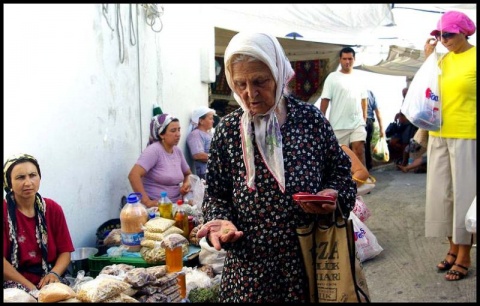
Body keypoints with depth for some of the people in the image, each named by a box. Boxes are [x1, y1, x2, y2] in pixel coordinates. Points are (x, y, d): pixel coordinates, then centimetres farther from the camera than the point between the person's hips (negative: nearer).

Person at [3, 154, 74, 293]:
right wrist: (29, 286, -18)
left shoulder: (53, 209, 5)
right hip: (13, 283, -3)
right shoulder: (5, 211, -6)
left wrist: (54, 274, -14)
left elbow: (65, 251, 6)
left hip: (48, 280, 4)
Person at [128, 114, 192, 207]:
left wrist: (187, 184, 2)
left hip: (176, 205, 6)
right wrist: (147, 202, -23)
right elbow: (133, 175, -23)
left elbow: (188, 173, 23)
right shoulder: (154, 150, -13)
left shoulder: (178, 151, 8)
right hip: (156, 206, -6)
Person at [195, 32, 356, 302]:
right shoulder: (228, 130, -3)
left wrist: (333, 196, -13)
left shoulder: (311, 119, -3)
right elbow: (216, 194, 4)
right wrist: (221, 221, -15)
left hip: (309, 257, 0)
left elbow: (340, 170, 7)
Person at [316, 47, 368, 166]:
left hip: (357, 122, 3)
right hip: (338, 124, -3)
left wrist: (364, 118, 11)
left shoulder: (359, 79, 12)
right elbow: (325, 100, -6)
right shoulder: (332, 77, -3)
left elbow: (363, 99, 18)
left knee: (359, 150, -9)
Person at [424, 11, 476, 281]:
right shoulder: (444, 60, 11)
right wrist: (428, 59, 2)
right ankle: (453, 248, 24)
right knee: (442, 194, 10)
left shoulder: (473, 58, -6)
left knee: (464, 194, 1)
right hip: (439, 135, 6)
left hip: (466, 137, -6)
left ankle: (465, 256, 12)